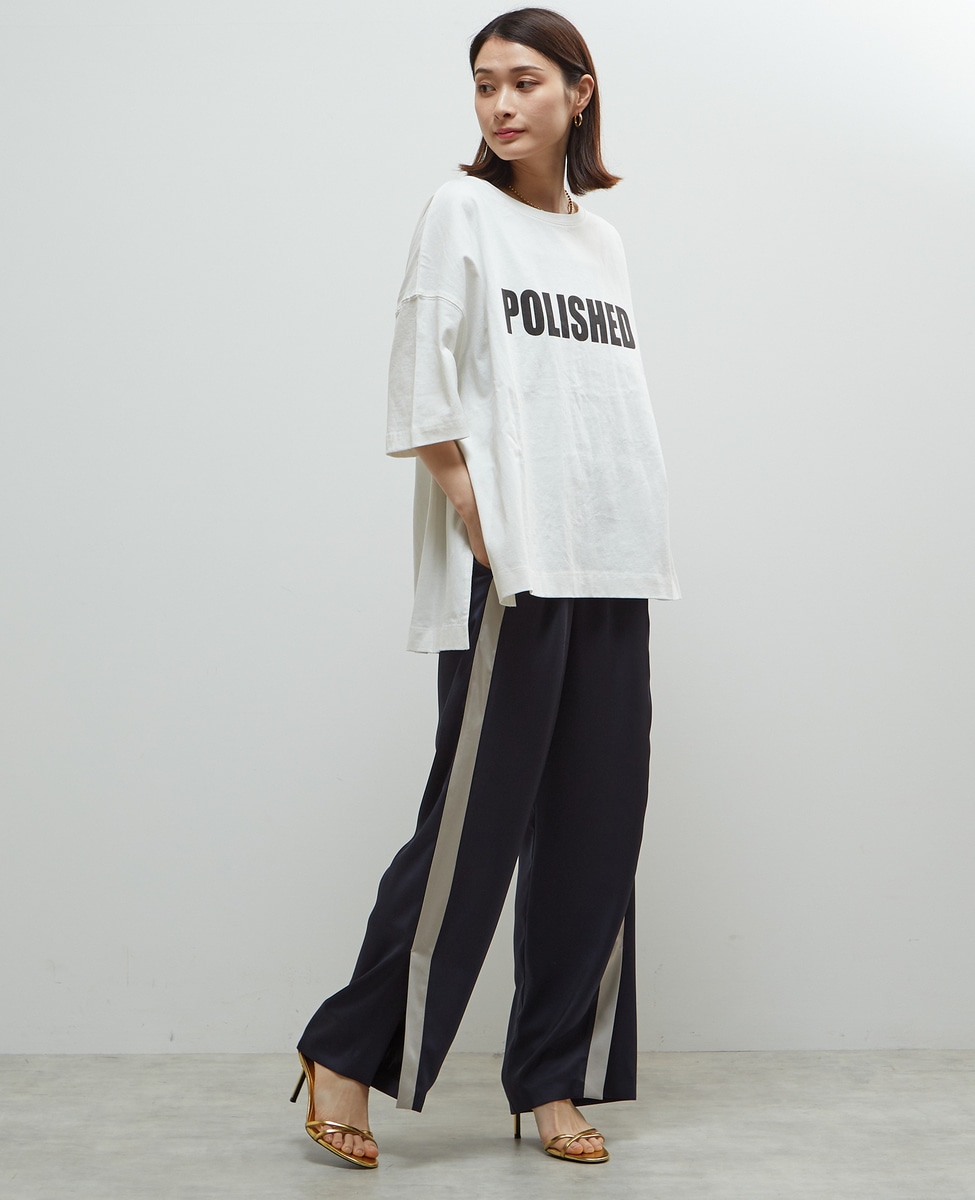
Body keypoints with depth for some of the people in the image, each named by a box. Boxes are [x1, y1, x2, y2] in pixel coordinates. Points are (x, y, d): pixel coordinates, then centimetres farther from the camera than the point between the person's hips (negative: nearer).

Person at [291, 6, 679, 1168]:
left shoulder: (602, 242, 18)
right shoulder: (462, 212, 3)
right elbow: (421, 386, -6)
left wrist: (638, 553, 10)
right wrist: (482, 527, -14)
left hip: (610, 569, 6)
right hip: (508, 572, -6)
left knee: (596, 829, 5)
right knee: (475, 820, -6)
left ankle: (554, 1081, 15)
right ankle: (347, 1054, 10)